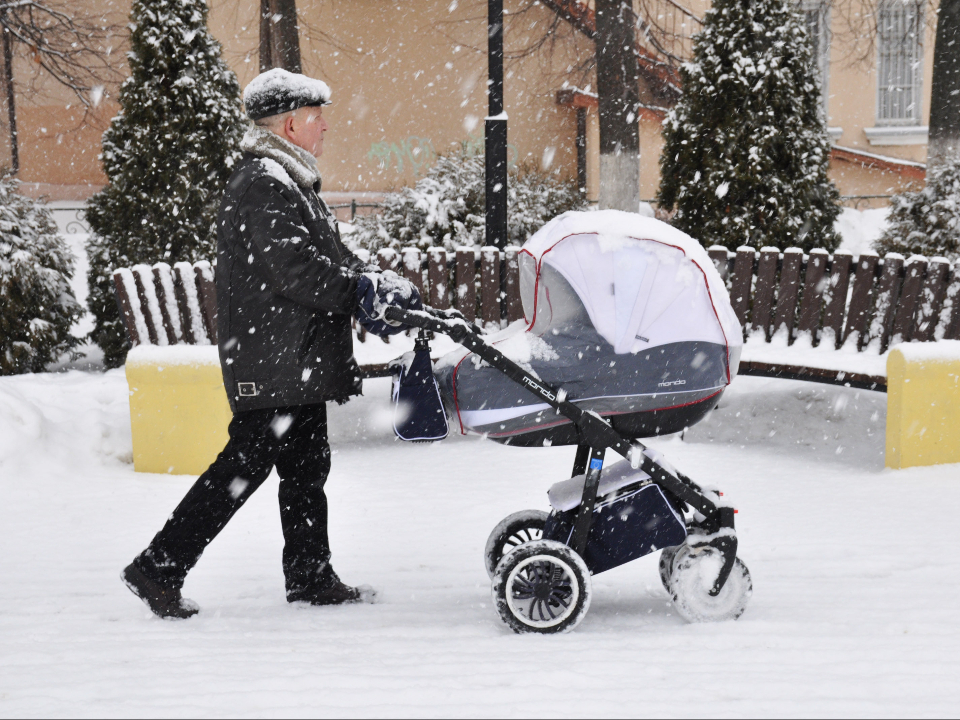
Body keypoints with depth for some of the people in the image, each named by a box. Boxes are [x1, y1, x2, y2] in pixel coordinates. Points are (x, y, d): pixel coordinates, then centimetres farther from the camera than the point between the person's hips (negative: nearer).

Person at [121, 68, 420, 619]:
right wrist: (364, 291, -17)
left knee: (307, 467, 13)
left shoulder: (291, 183, 20)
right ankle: (160, 567, -4)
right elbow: (295, 268, -23)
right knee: (244, 465, -9)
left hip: (299, 361, 11)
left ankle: (311, 577, 21)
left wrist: (375, 284, 3)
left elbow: (333, 258, 19)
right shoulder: (262, 186, -15)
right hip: (273, 362, -11)